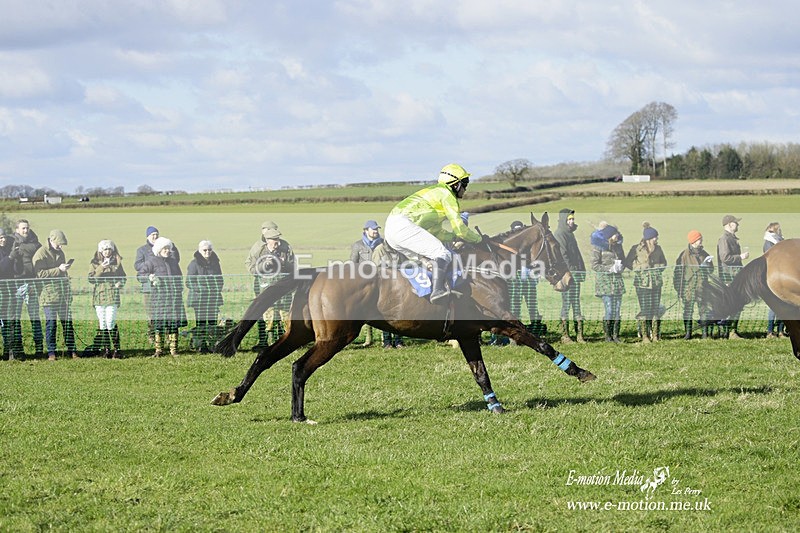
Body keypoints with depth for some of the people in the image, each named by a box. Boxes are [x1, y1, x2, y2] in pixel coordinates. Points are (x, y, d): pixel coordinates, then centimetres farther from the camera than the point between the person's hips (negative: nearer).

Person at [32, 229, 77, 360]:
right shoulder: (41, 254, -7)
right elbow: (40, 274, -17)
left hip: (63, 294, 7)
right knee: (51, 323, -5)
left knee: (67, 322, 5)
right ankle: (51, 352, 1)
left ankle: (71, 349, 10)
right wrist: (59, 269, -19)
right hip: (49, 294, -7)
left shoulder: (60, 253, 19)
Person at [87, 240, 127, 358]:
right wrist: (101, 268, -16)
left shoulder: (116, 263, 9)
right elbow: (91, 279, -4)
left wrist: (120, 283, -6)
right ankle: (106, 349, 9)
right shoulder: (94, 263, 6)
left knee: (110, 322, -12)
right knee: (102, 323, 2)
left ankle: (117, 348, -7)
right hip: (99, 295, 1)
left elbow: (123, 277, 16)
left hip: (112, 295, -1)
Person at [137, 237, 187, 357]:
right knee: (158, 323, -5)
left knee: (174, 323, 1)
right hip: (158, 296, -4)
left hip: (174, 296, 4)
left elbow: (180, 277, 29)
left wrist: (179, 290, 17)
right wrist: (149, 277, -21)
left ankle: (173, 349, 7)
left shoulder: (173, 261, 18)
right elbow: (140, 274, -2)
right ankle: (158, 349, 2)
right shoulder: (151, 261, 2)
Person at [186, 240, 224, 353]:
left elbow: (220, 280, 21)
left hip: (213, 298, 5)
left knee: (213, 322, 5)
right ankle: (200, 346, -1)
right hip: (199, 298, -5)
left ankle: (213, 345, 11)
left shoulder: (215, 262, 13)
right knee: (200, 323, -4)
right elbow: (189, 282, -9)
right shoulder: (194, 263, -5)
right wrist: (202, 289, -19)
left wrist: (218, 288, 0)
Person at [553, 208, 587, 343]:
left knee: (576, 303, 6)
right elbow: (562, 255, -15)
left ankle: (579, 334, 6)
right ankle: (564, 335, -4)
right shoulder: (558, 235, -8)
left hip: (576, 274, 9)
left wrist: (582, 270, 16)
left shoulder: (570, 234, 20)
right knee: (566, 303, -6)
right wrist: (570, 271, -19)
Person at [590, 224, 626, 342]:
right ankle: (607, 336, -2)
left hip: (617, 279, 5)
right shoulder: (598, 247, -5)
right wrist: (610, 268, -16)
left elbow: (623, 260, 21)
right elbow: (595, 265, -8)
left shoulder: (618, 245, 13)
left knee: (617, 310, 0)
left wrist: (621, 267, -2)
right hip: (604, 280, -5)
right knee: (609, 310, -10)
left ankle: (616, 336, 5)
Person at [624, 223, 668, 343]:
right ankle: (644, 336, -2)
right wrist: (639, 269, -8)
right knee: (644, 309, -7)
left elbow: (663, 263, 23)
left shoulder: (658, 249, 10)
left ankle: (655, 335, 8)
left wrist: (659, 269, 5)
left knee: (656, 309, 3)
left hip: (656, 282, 4)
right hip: (642, 283, -4)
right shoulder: (636, 249, -3)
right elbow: (627, 263, 0)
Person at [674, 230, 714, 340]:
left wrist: (706, 266, -7)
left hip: (702, 288, 3)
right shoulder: (685, 255, -1)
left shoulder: (704, 254, 12)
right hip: (688, 288, -3)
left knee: (704, 309, 0)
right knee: (688, 310, 1)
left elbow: (711, 270, 18)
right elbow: (678, 272, 0)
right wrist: (679, 289, -4)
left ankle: (705, 332, 5)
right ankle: (688, 332, 7)